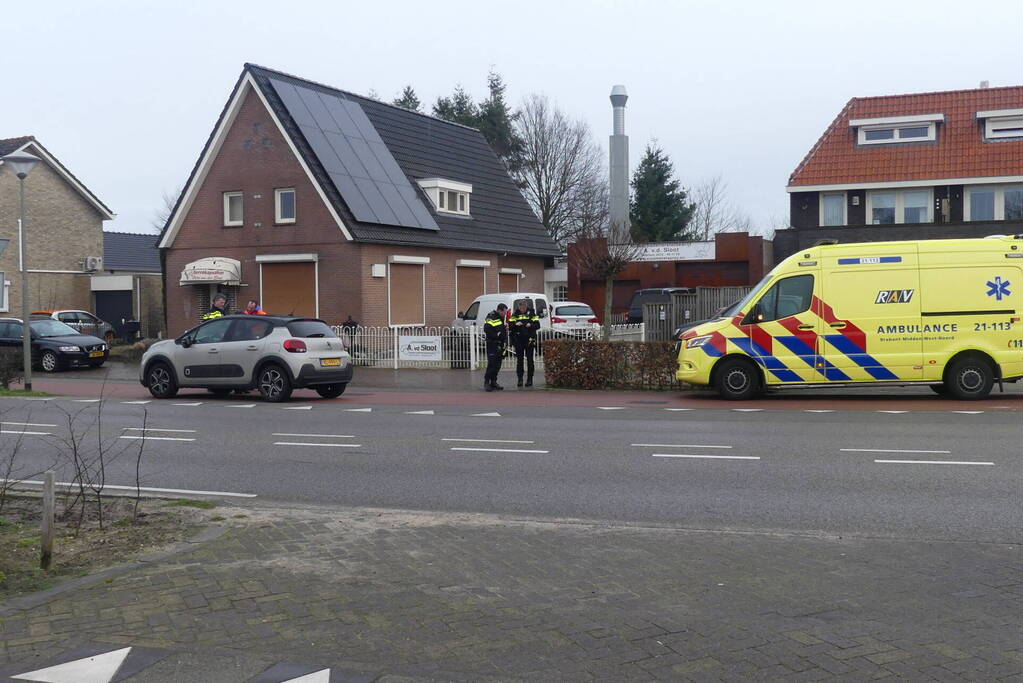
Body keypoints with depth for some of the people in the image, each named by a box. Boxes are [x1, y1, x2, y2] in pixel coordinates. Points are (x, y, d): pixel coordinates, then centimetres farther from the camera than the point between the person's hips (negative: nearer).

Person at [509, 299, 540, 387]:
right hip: (518, 340, 2)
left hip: (529, 340, -1)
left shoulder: (531, 313, 3)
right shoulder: (515, 314, 7)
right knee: (519, 360, 4)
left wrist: (531, 325, -20)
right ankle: (520, 379, 9)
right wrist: (515, 324, -18)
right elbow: (509, 326, 1)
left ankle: (529, 379, 7)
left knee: (529, 360, 1)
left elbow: (537, 325, -3)